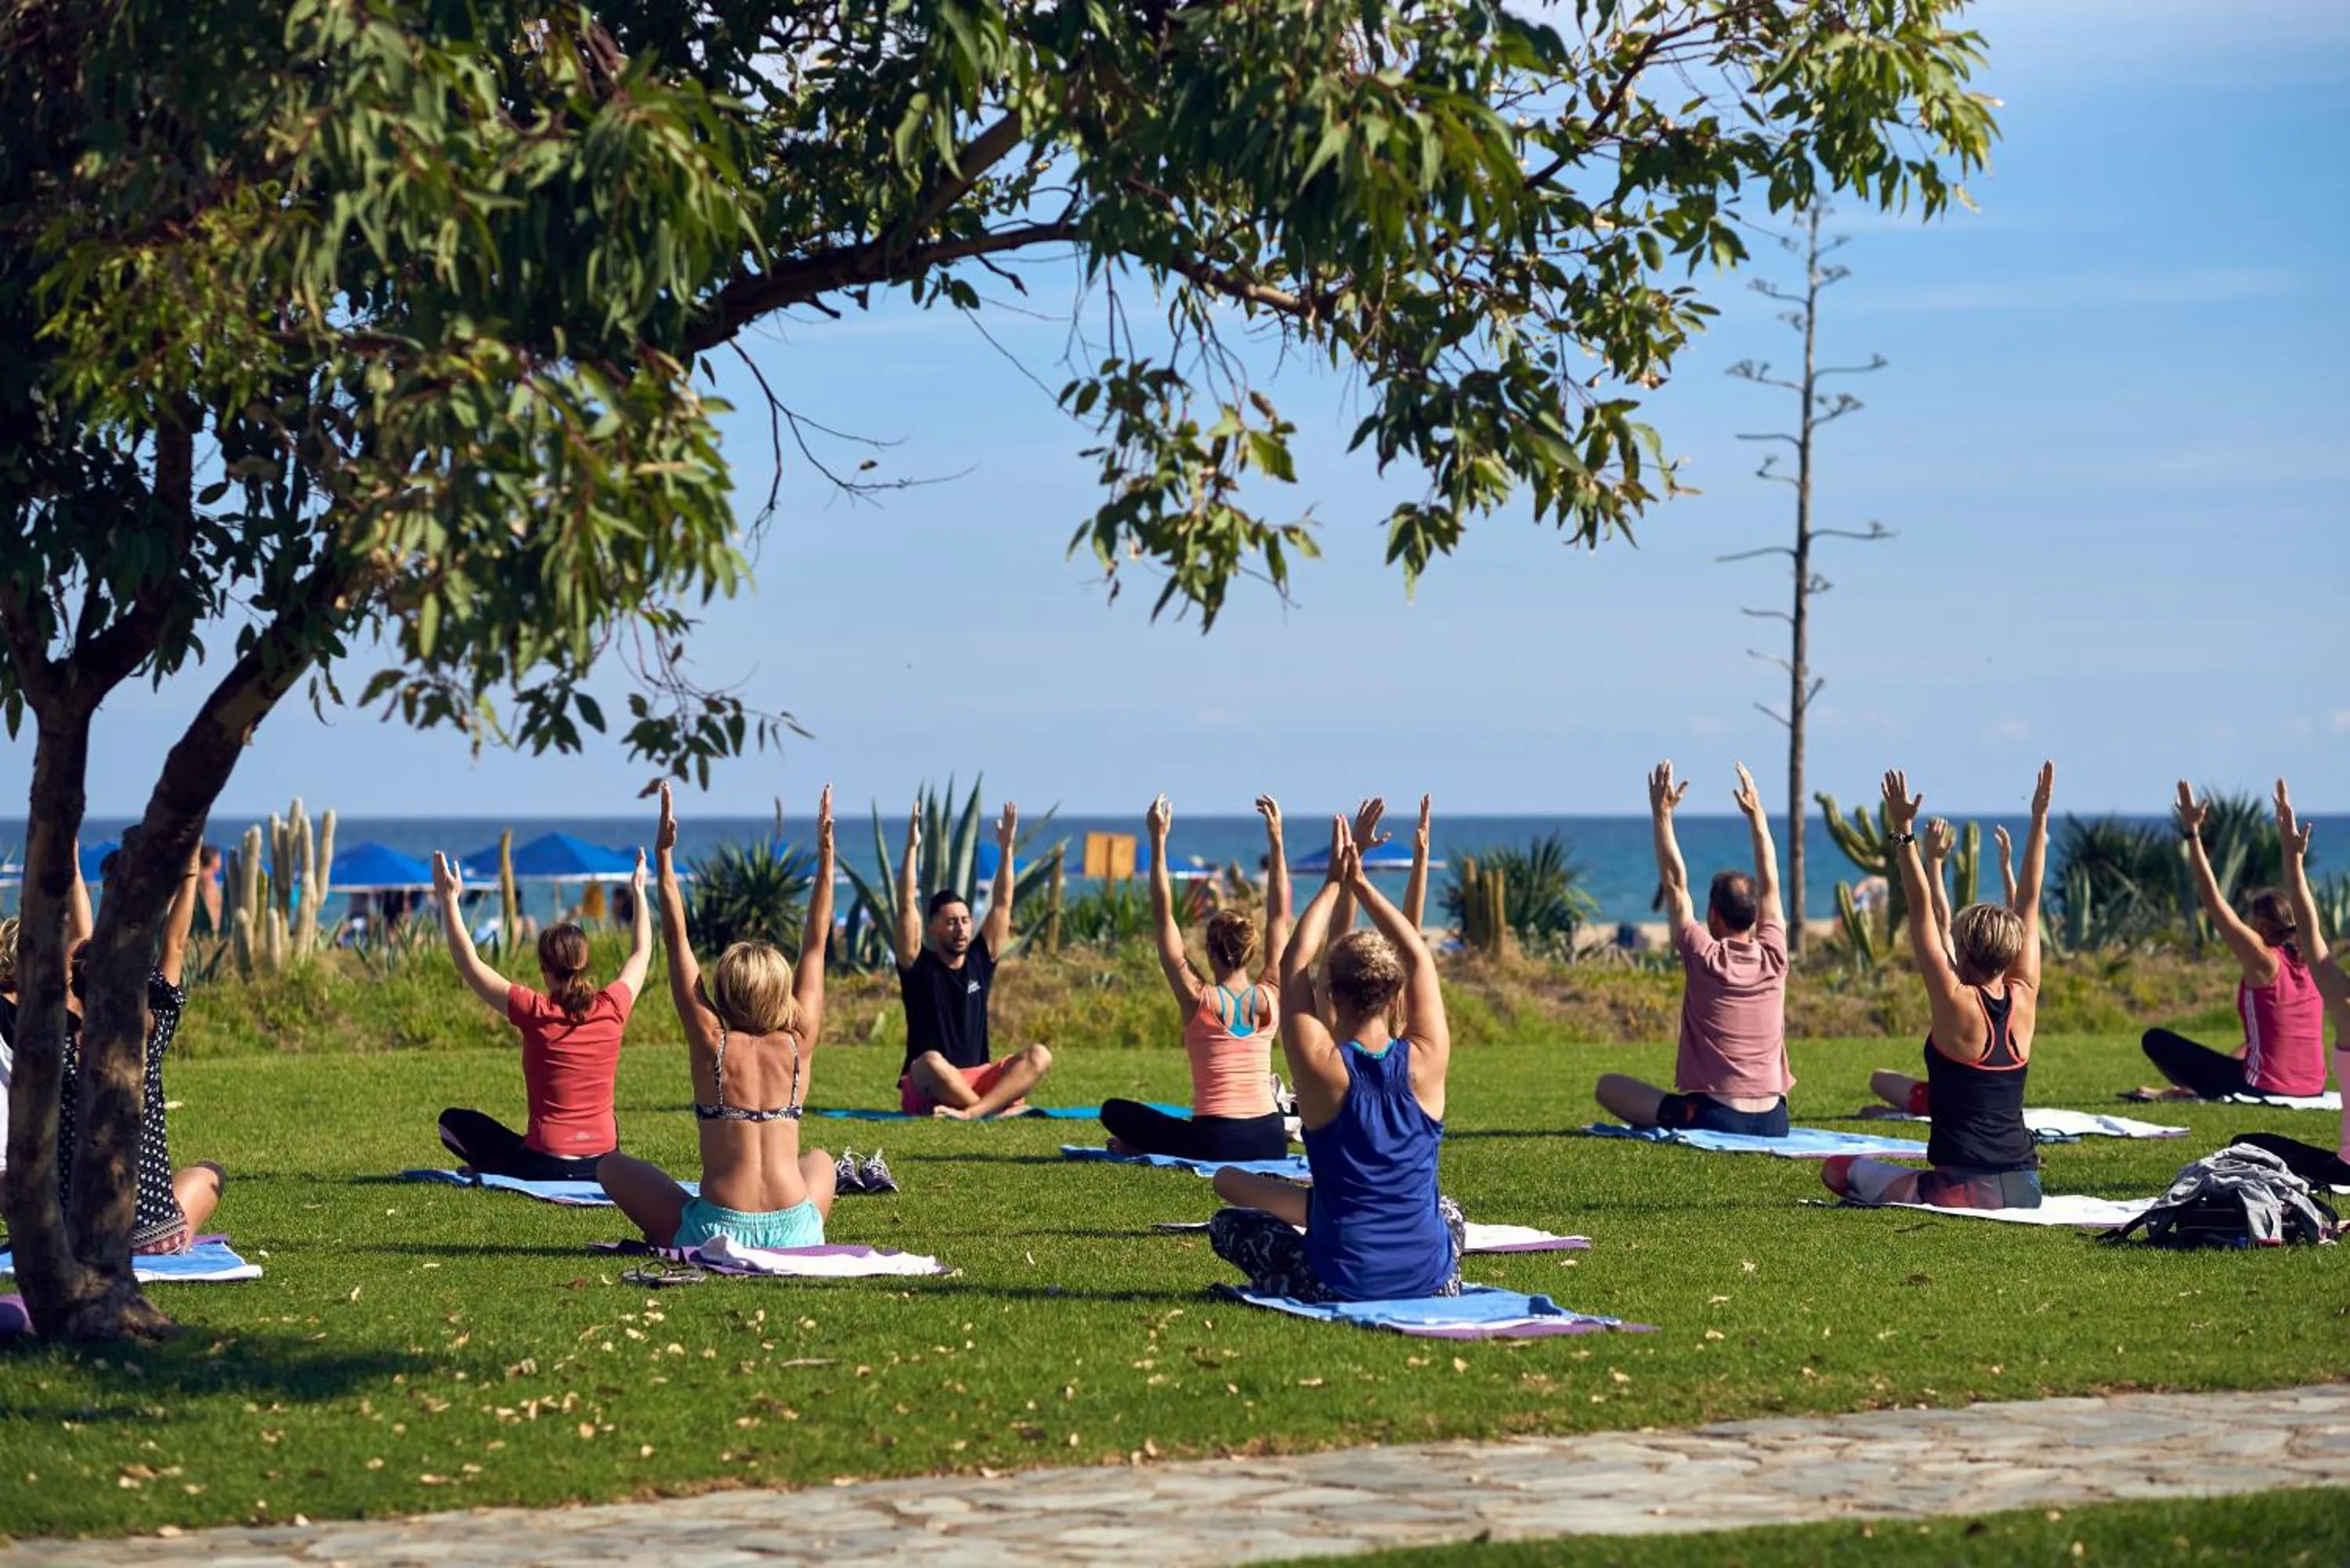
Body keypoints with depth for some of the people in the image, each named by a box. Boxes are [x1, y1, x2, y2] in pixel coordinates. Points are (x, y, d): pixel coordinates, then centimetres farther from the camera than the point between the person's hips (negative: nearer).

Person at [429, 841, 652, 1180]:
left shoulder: (536, 1013, -13)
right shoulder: (612, 1009, -4)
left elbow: (469, 964, -6)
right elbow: (641, 955, 16)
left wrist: (449, 900, -2)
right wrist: (639, 890, 27)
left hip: (548, 1166, -4)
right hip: (604, 1163, 4)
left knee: (452, 1122, 14)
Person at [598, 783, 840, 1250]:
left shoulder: (712, 1045, -1)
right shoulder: (797, 1045, 3)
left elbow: (677, 944, 4)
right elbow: (814, 946, 12)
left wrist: (664, 859, 8)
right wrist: (826, 855, 17)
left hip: (717, 1230, -2)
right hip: (795, 1234, 2)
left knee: (613, 1167, 21)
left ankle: (674, 1239, 14)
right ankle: (809, 1240, 20)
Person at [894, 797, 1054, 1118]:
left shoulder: (981, 960, 10)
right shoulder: (919, 966, 0)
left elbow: (1002, 905, 8)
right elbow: (907, 908, -11)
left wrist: (1006, 847, 0)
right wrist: (912, 848, -17)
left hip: (976, 1080, 4)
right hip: (926, 1091, -4)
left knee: (1039, 1056, -22)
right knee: (931, 1062, -40)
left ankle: (972, 1111, -41)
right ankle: (1000, 1106, -30)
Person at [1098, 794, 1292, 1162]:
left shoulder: (1198, 999, -6)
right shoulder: (1269, 998, 2)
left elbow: (1164, 915, -4)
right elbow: (1280, 917, 11)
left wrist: (1158, 842, -1)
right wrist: (1276, 840, 14)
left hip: (1215, 1142, -1)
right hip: (1270, 1142, 1)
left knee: (1114, 1111, 16)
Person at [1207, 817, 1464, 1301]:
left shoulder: (1321, 1066, -14)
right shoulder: (1425, 1062, -7)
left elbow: (1293, 962, 0)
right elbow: (1418, 957, 8)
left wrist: (1335, 884, 10)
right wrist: (1361, 884, 15)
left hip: (1339, 1287, -3)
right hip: (1432, 1281, 3)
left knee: (1227, 1223, 19)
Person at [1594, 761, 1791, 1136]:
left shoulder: (1704, 959, -7)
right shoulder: (1774, 958, 3)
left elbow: (1675, 883, 1)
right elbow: (1770, 884, 16)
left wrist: (1661, 813, 4)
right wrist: (1757, 814, 23)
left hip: (1714, 1118, -5)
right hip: (1773, 1123, 5)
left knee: (1608, 1085, 6)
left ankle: (1675, 1121, -3)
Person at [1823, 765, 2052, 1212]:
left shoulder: (1957, 1005, -12)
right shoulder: (2023, 1001, 2)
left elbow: (1922, 910, -11)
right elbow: (2029, 902, 9)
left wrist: (1904, 833, -7)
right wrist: (2039, 819, 13)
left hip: (1967, 1188, -7)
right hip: (2025, 1188, 7)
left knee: (1839, 1169, 7)